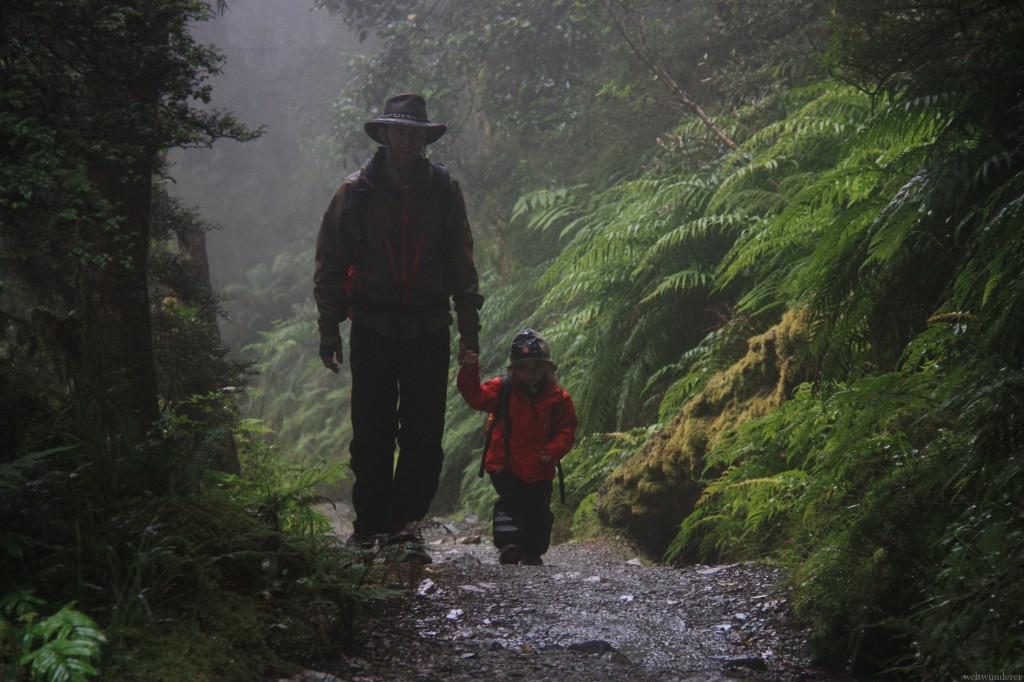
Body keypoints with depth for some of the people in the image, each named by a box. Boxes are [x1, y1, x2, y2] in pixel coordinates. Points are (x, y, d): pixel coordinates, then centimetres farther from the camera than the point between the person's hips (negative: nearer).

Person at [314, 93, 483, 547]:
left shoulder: (444, 190, 7)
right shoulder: (356, 192, 2)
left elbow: (461, 265, 12)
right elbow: (329, 266, 5)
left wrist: (469, 328, 8)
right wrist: (329, 330, 0)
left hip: (429, 332, 1)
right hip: (372, 331, -1)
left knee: (424, 438, 0)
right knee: (371, 436, 1)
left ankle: (403, 521, 10)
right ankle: (369, 524, 12)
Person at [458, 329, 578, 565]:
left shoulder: (559, 399, -2)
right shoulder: (502, 389, -2)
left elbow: (566, 431, -1)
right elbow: (476, 396, -11)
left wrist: (552, 451, -17)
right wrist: (469, 372, -28)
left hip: (539, 470, 2)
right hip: (505, 465, -2)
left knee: (538, 512, 9)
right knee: (510, 501, -21)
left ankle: (532, 554, 24)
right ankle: (508, 545, -23)